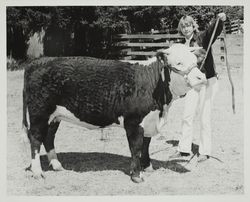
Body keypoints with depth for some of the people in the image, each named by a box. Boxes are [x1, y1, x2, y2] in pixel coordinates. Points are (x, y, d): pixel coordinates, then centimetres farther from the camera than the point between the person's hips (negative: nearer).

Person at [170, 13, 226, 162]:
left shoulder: (203, 38, -8)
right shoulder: (183, 46, 8)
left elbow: (214, 30, -27)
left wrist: (220, 20, -45)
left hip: (208, 81, -5)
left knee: (205, 118, -1)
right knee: (187, 116, 8)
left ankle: (205, 152, 9)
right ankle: (184, 149, 19)